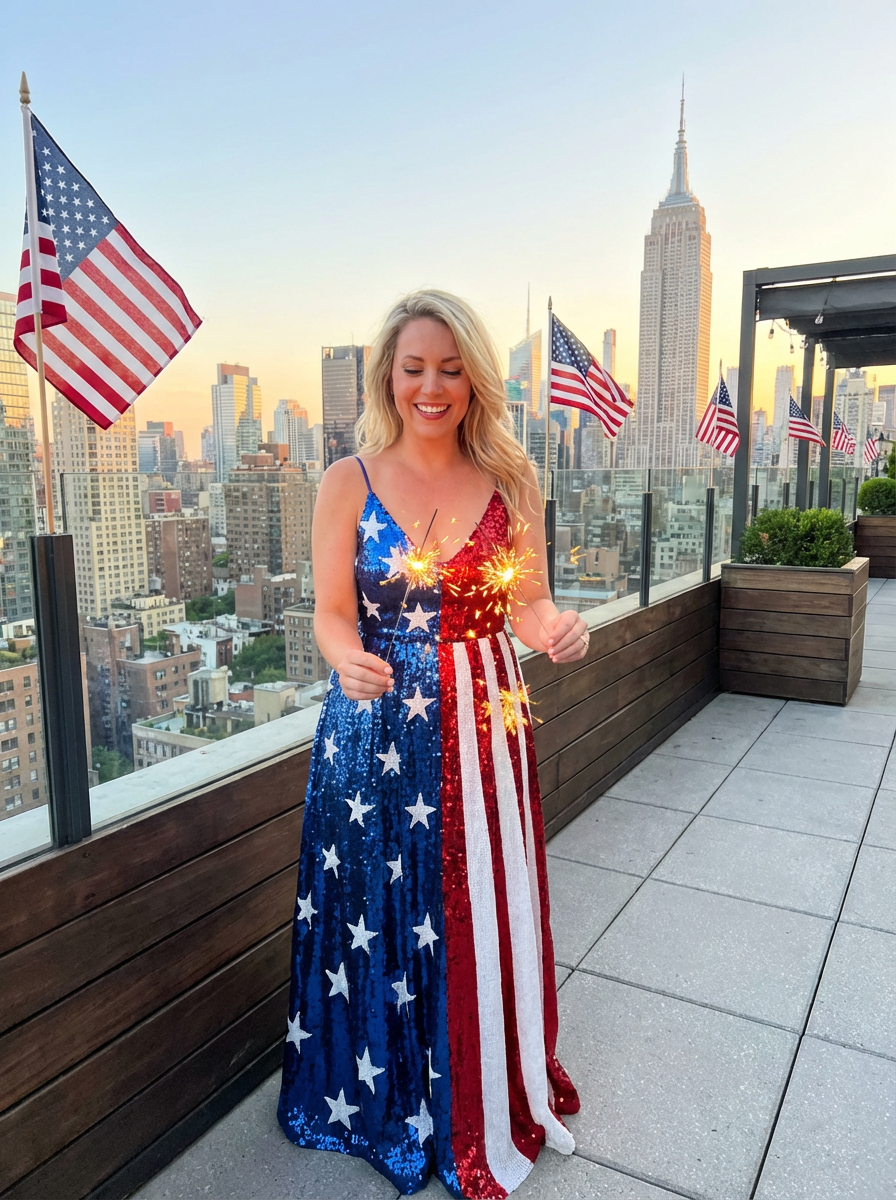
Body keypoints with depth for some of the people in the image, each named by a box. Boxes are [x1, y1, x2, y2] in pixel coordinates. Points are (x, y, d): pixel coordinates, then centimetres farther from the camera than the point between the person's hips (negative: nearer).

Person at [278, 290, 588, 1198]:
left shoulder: (510, 482, 0)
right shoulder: (349, 482, -4)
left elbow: (528, 602, 5)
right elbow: (331, 611, -2)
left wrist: (555, 628, -17)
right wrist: (348, 659, -23)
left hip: (482, 728, 1)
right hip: (376, 730, -1)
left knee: (482, 913, 12)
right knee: (376, 917, 12)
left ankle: (491, 1102, 40)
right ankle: (379, 1099, 40)